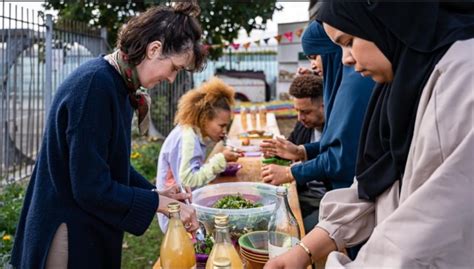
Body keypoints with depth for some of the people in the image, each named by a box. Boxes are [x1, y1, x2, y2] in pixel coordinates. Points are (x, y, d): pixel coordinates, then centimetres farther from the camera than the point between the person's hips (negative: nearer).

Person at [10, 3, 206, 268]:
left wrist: (155, 193, 1)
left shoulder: (116, 83, 3)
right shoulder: (96, 84, -26)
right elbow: (92, 189, -26)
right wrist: (162, 204, -18)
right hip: (71, 238, -9)